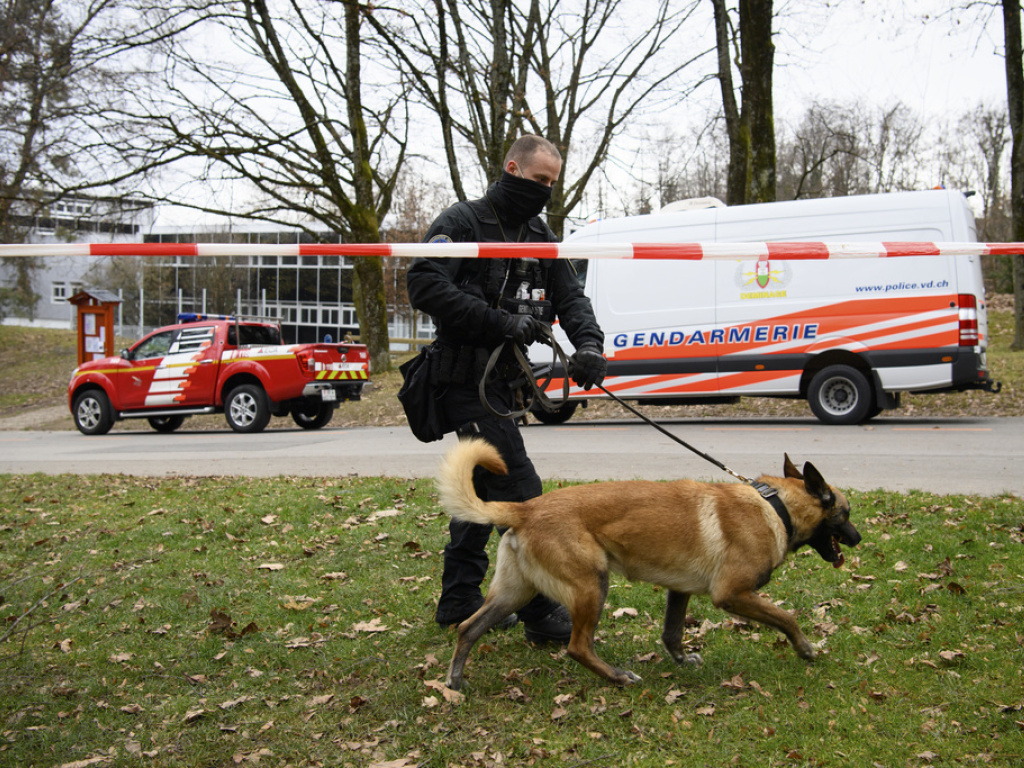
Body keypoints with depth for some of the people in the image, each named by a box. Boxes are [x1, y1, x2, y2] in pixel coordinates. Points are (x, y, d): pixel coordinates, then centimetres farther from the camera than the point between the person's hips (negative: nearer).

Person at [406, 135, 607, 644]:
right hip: (467, 382, -9)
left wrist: (589, 343, -16)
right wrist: (501, 322, -27)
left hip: (503, 382, 9)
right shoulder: (463, 223, -9)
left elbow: (570, 296, 6)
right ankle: (542, 614, -5)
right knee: (520, 493, -13)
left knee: (484, 487, 16)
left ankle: (459, 601, 29)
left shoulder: (541, 238, 14)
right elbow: (425, 286, -22)